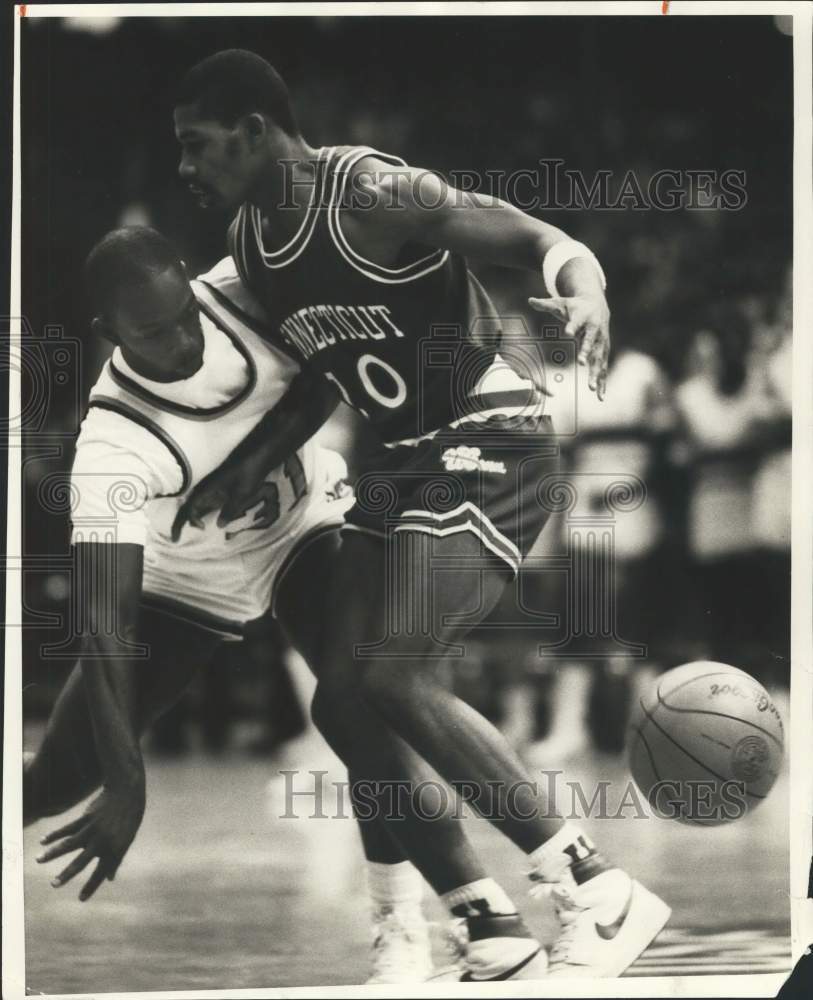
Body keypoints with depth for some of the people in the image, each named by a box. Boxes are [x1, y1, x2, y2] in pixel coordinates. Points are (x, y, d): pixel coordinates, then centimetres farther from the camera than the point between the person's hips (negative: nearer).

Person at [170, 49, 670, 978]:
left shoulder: (370, 196, -20)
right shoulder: (249, 240, 6)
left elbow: (545, 244, -21)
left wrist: (583, 293, -43)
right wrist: (252, 462, 8)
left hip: (487, 440, -9)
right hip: (402, 452, 9)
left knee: (397, 677, -20)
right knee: (346, 687, 5)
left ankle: (602, 895, -16)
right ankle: (490, 917, 14)